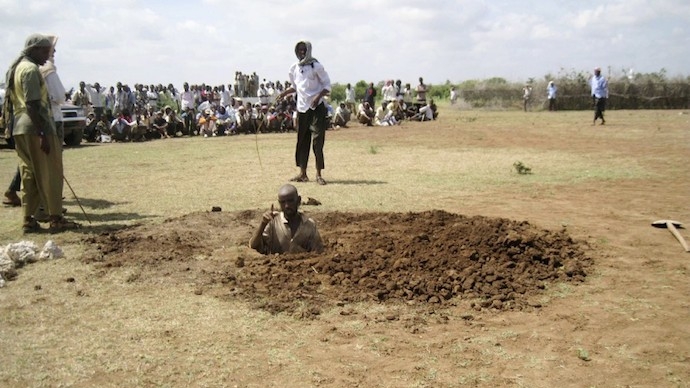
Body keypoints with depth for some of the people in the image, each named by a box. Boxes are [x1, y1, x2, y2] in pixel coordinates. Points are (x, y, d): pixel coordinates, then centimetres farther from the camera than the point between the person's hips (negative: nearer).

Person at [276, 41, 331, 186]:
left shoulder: (316, 66, -7)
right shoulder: (294, 68, 8)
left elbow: (327, 85, -5)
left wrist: (318, 96, -21)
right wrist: (285, 92, 4)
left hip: (316, 107, -5)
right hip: (301, 108, 5)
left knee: (318, 140, -7)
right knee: (302, 140, 8)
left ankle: (318, 174, -1)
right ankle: (302, 174, 16)